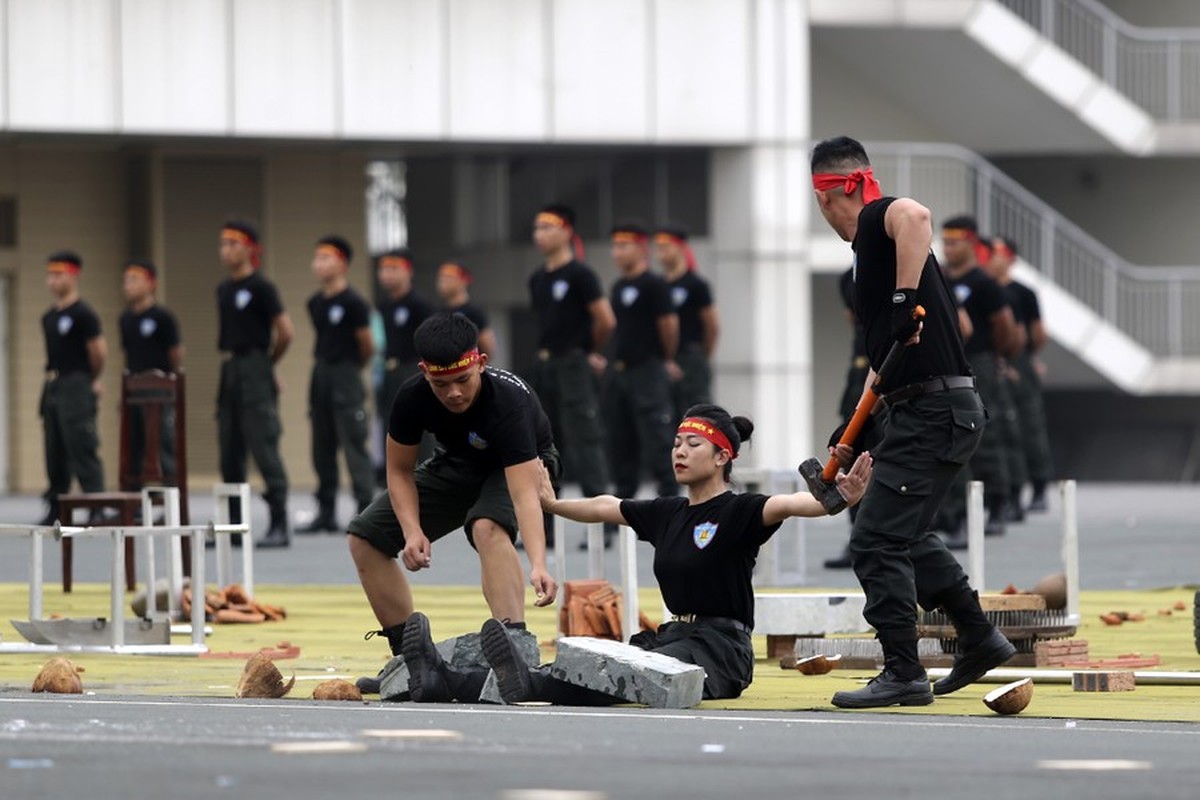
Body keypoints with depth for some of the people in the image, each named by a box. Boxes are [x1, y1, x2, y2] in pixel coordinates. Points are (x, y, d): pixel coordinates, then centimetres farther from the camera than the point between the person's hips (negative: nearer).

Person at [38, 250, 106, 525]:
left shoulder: (82, 314, -11)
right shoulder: (49, 317, 14)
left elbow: (99, 351, -11)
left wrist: (91, 380, 2)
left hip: (77, 387, -9)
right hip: (53, 386, 9)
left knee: (83, 450, -11)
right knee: (54, 453, 9)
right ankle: (55, 510, 14)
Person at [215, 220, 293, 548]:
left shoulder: (261, 288, -9)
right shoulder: (224, 290, 14)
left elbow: (285, 332, -10)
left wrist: (266, 362, 3)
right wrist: (231, 360, 13)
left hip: (255, 373, -8)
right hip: (229, 373, 8)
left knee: (264, 448, -10)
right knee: (230, 453, 9)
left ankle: (279, 526, -9)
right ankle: (234, 525, 13)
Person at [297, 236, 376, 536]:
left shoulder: (353, 303, -11)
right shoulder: (315, 303, 10)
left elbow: (367, 345, -6)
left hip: (346, 375, -8)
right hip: (321, 375, 8)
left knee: (354, 444, -9)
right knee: (323, 448, 9)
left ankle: (366, 510, -8)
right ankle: (326, 513, 15)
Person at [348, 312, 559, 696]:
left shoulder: (508, 401, -40)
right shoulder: (412, 397, -26)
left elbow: (524, 494, -49)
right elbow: (400, 470, -10)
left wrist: (538, 565, -62)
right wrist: (413, 531, -27)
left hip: (523, 466, -6)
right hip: (458, 464, 6)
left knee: (488, 527, -39)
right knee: (365, 536, -1)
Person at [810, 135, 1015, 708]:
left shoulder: (877, 219, -10)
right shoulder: (869, 247, 19)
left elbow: (914, 215, -36)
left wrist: (906, 301, -35)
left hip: (933, 411, -10)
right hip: (934, 409, 10)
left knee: (877, 541, -9)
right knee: (906, 536, 24)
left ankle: (904, 675, -7)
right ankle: (978, 639, 33)